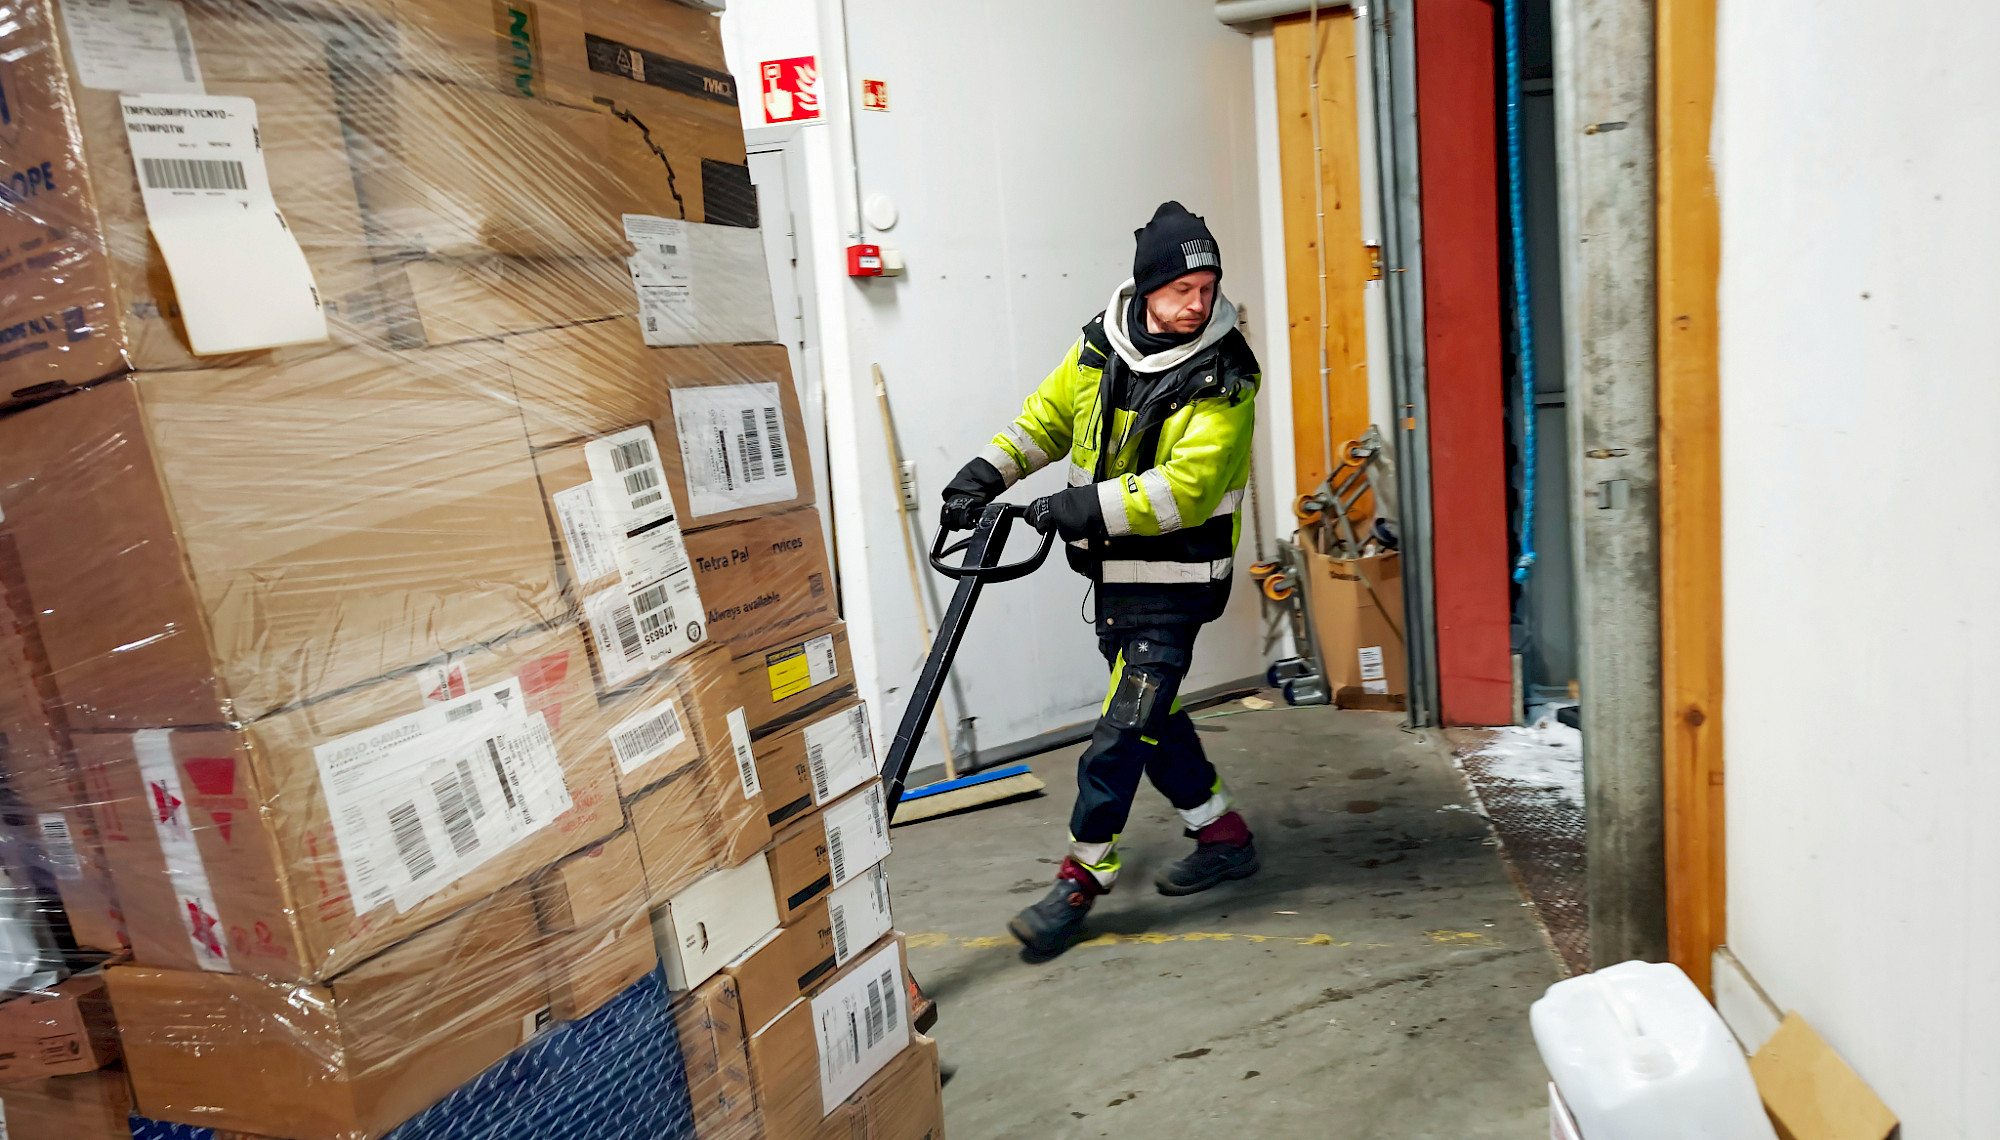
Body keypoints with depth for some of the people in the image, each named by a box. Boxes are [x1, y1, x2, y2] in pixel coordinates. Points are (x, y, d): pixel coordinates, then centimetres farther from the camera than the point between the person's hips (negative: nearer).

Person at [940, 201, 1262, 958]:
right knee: (1150, 711, 17)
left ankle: (1081, 879, 7)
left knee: (1126, 725, -6)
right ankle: (1224, 839, 34)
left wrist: (1087, 507, -32)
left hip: (1174, 579, -7)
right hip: (1114, 571, 7)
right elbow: (1048, 414, 15)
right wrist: (990, 470, 2)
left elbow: (1185, 487, -26)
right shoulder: (1100, 344, 2)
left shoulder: (1223, 379, -17)